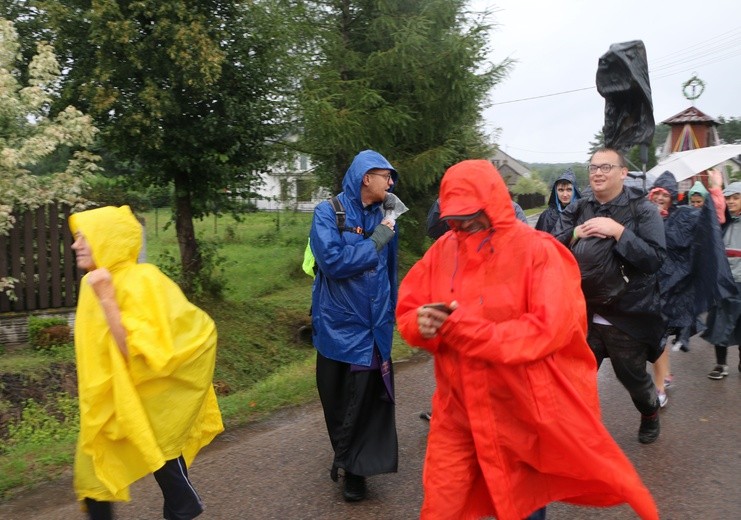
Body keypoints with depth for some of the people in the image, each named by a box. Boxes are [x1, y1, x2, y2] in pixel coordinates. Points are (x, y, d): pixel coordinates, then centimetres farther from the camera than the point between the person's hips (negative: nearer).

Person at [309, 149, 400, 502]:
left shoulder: (383, 217, 5)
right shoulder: (329, 213, -9)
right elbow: (333, 261, -24)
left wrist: (391, 312, 18)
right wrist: (376, 242, -17)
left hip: (373, 326, 3)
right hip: (339, 324, -2)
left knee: (368, 397, 0)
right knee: (337, 397, 12)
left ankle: (354, 467, 19)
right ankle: (348, 458, 38)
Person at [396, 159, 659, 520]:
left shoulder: (537, 250, -13)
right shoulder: (443, 250, 0)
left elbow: (549, 329, -22)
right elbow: (407, 310, 5)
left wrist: (464, 328, -26)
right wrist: (422, 323, -21)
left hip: (526, 412, -3)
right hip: (458, 411, 3)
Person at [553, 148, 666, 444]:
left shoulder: (643, 210, -8)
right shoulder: (577, 210, 5)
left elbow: (656, 258, -18)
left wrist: (617, 231, -25)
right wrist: (576, 234, -17)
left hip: (628, 318, -3)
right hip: (584, 315, 3)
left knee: (633, 377, 18)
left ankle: (650, 415, 49)